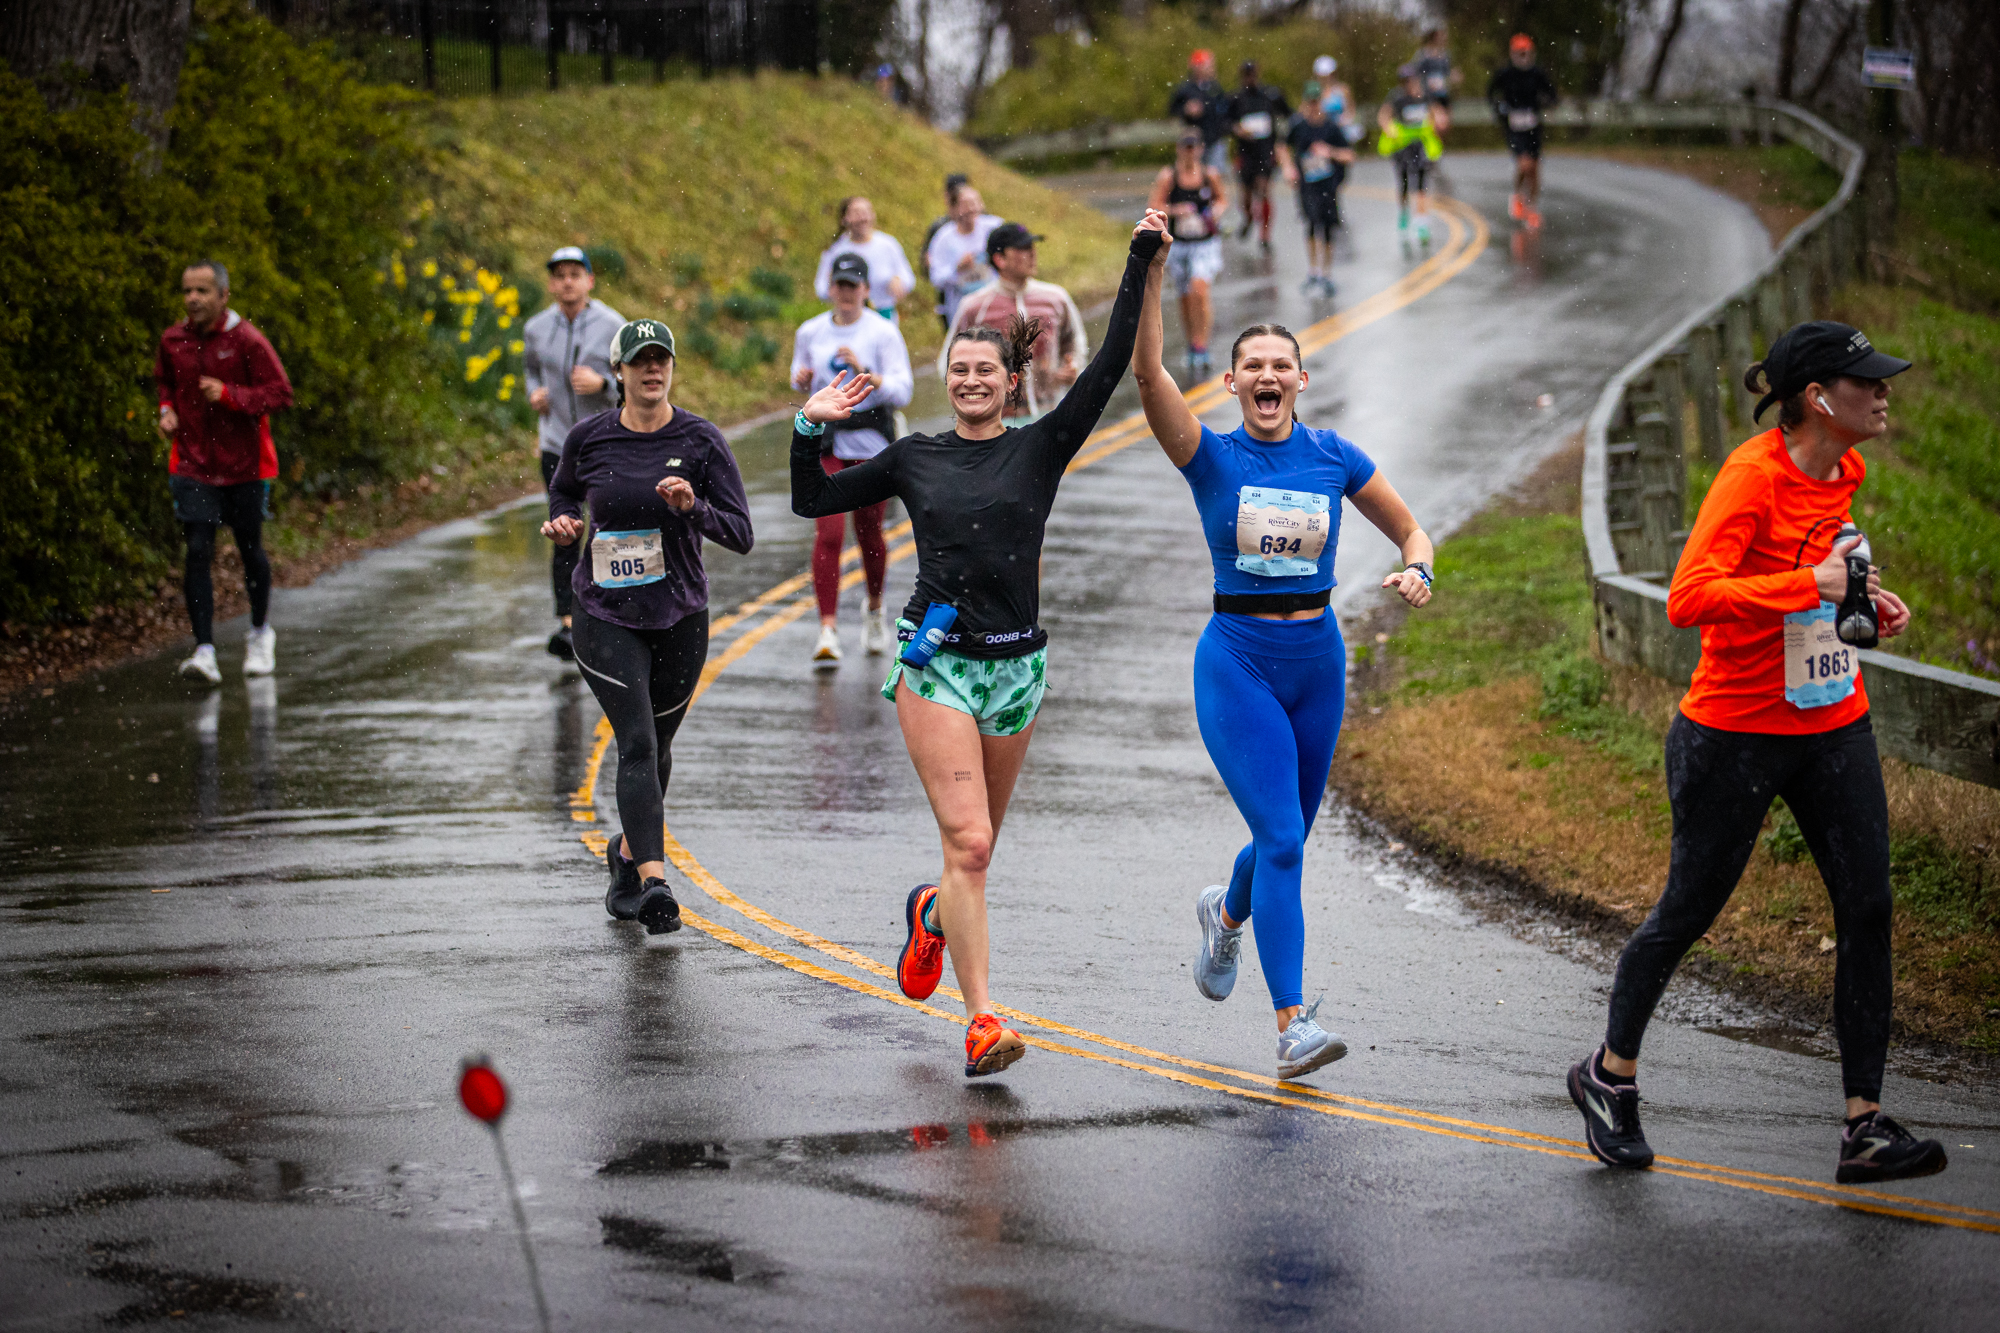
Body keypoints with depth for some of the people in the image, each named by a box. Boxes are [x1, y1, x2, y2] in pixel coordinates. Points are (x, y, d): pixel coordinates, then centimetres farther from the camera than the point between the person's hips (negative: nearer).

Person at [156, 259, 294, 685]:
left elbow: (280, 393, -13)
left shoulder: (246, 340, -12)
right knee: (198, 553, -10)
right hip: (193, 464, 2)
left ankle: (260, 632, 36)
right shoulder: (173, 341, 1)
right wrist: (167, 409, 1)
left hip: (243, 465, -2)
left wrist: (229, 394, -25)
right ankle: (204, 651, -13)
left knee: (250, 551, 11)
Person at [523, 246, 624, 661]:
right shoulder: (537, 328, 3)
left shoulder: (613, 327, -8)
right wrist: (534, 394, 3)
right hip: (558, 444, 2)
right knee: (565, 538, -7)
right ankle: (567, 625, -9)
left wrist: (602, 384, -24)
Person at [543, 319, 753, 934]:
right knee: (637, 744, -16)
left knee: (656, 745, 15)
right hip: (605, 616, -1)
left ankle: (628, 851, 42)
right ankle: (654, 882, -24)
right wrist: (563, 522, -3)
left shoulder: (701, 440, -6)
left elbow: (741, 534, -8)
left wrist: (693, 507, -26)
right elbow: (563, 490, 18)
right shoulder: (588, 438, -4)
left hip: (680, 617, 2)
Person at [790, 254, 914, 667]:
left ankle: (875, 609, 39)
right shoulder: (811, 332, 4)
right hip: (826, 442, 1)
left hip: (871, 443, -1)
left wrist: (863, 372, -26)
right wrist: (801, 377, -3)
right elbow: (800, 374, 22)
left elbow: (902, 392, -11)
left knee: (868, 533, 10)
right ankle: (828, 630, -15)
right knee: (829, 533, -12)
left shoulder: (883, 333, -6)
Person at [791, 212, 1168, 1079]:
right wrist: (811, 429, -1)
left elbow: (1109, 366, -7)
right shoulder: (915, 458, 7)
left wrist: (1141, 261, -9)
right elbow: (812, 501, 14)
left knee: (976, 844, 14)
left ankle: (933, 913, 48)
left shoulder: (1041, 448, 3)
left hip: (1016, 663, 2)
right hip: (935, 659, -1)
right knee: (968, 842, -13)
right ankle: (981, 1021, -14)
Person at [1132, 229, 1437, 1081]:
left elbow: (1410, 530, 11)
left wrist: (1416, 572, -11)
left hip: (1318, 660, 4)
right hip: (1237, 663, -4)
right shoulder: (1212, 457, -5)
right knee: (1281, 840, -14)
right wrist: (1149, 273, -28)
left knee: (1288, 835, 15)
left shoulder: (1335, 458, 3)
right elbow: (1146, 370, -19)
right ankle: (1293, 1025, -13)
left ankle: (1226, 914, 50)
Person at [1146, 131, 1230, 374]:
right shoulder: (1167, 176, -4)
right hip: (1178, 244, 2)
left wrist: (1217, 210, -6)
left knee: (1199, 290, -21)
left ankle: (1201, 348, -17)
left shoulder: (1210, 174, -1)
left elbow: (1222, 197, 16)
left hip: (1206, 243, -1)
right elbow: (1153, 206, -5)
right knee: (1185, 299, 10)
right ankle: (1192, 346, 30)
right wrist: (1174, 210, -23)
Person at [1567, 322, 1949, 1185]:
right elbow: (1689, 598, -30)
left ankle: (1865, 1129, -2)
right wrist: (1810, 584, -33)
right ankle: (1610, 1075, 30)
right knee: (1688, 912, 7)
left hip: (1834, 725, 7)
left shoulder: (1841, 472, 5)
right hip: (1736, 734, -7)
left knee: (1868, 911, -3)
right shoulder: (1752, 476, -20)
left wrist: (1863, 601, 7)